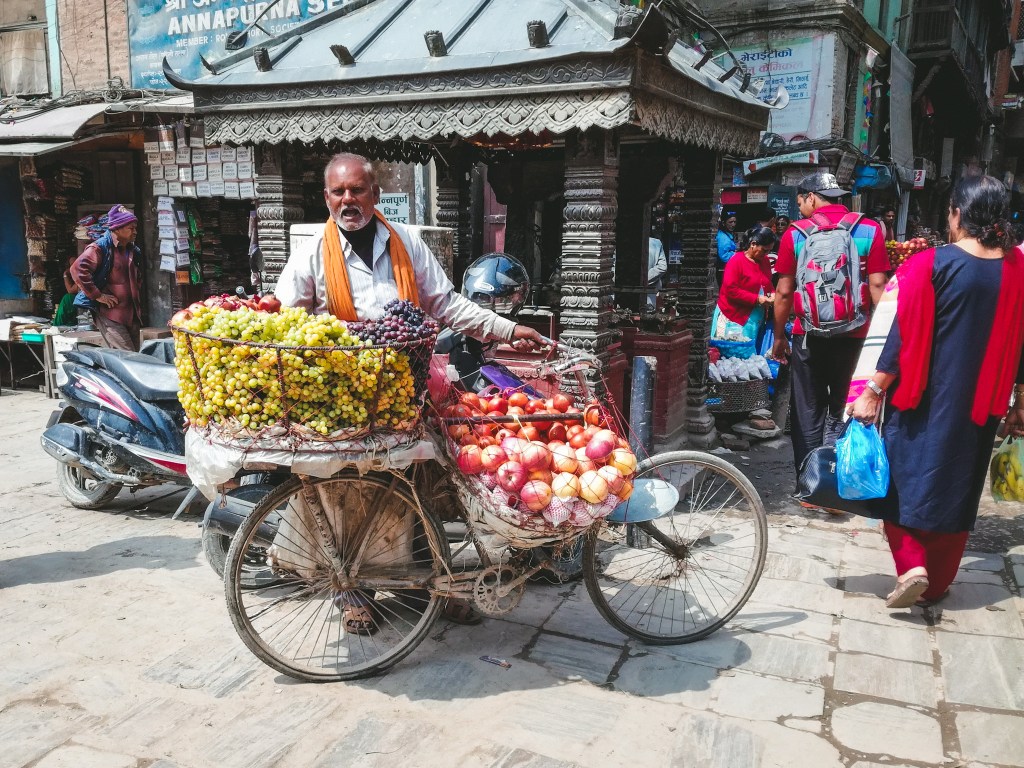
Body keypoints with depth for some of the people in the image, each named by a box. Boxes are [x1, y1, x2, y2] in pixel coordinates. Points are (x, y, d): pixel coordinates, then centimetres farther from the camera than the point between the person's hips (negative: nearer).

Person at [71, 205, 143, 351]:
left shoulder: (133, 251, 16)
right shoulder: (100, 248, -9)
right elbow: (78, 269, -22)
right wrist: (97, 295, -21)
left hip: (132, 314, 8)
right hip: (110, 313, -8)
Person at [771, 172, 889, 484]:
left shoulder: (796, 233, -3)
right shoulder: (869, 230, -2)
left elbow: (784, 292, -2)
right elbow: (877, 287, -6)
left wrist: (779, 336, 7)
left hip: (809, 337, 0)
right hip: (854, 336, 1)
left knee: (808, 413, 11)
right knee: (842, 412, 11)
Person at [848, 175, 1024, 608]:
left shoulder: (931, 263, -14)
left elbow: (905, 334, -15)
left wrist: (874, 391, -9)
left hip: (923, 397, -4)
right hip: (980, 403, 4)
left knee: (904, 478, 11)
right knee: (957, 487, 15)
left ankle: (911, 565, -7)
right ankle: (936, 585, 24)